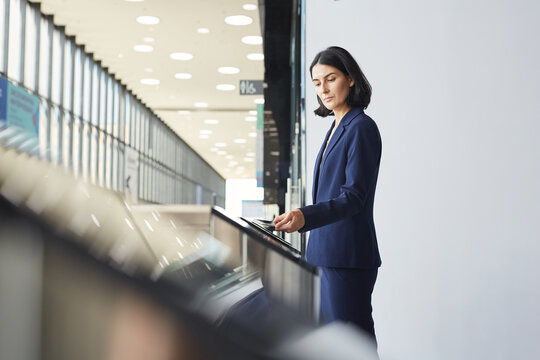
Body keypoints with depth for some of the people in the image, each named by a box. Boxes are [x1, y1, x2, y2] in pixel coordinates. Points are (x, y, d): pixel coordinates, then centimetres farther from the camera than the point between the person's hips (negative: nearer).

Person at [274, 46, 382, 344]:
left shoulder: (362, 128, -10)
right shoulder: (336, 128, 17)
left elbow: (354, 197, -19)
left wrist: (305, 216, -34)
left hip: (347, 256, -9)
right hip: (323, 255, 9)